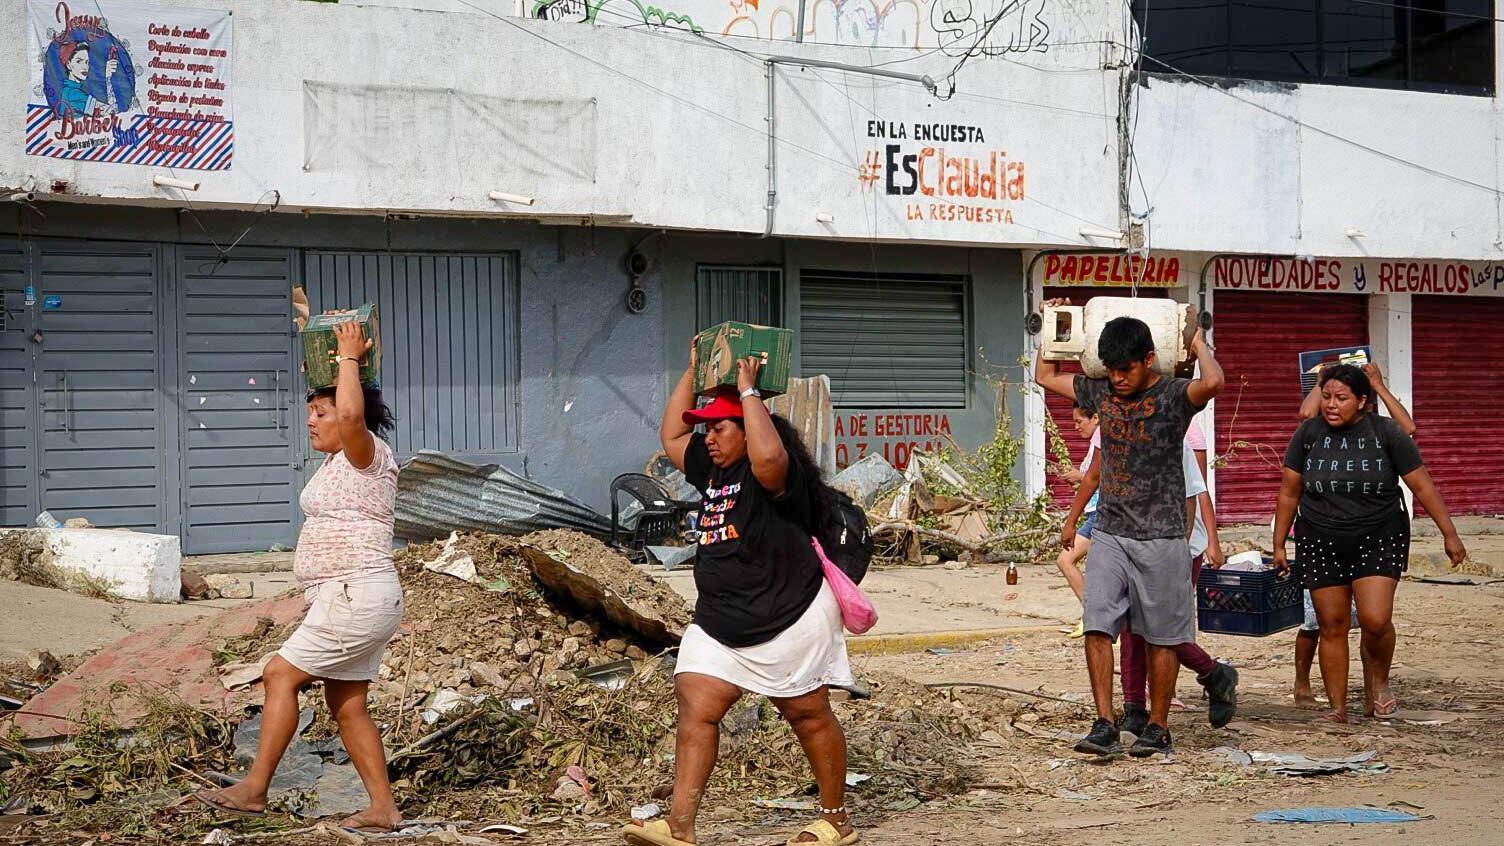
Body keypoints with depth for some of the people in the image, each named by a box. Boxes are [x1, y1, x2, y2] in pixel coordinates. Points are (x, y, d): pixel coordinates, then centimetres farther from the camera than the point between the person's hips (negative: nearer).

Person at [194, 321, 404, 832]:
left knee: (280, 674, -9)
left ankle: (254, 790, -6)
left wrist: (349, 358, -19)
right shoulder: (337, 460, 16)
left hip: (358, 597, -10)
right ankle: (382, 809, 9)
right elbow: (331, 408, 33)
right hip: (344, 600, 10)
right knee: (347, 708, 8)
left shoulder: (368, 455, -11)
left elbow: (351, 414, -33)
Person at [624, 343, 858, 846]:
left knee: (808, 715, 4)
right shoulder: (713, 470, 13)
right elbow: (671, 436, 24)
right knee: (695, 708, -7)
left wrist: (748, 391, -26)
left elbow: (767, 456, -38)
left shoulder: (775, 473, -13)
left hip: (789, 620, -8)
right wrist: (693, 371, 18)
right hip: (719, 624, 8)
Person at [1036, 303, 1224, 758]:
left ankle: (1158, 729, 13)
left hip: (1160, 538, -4)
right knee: (1097, 627, -8)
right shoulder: (1100, 393, 8)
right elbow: (1046, 376, 23)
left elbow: (1212, 383, -32)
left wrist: (1198, 344, -15)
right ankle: (1105, 725, -6)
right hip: (1109, 535, 4)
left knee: (1161, 637, 3)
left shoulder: (1173, 396, -9)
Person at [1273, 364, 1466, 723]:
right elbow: (1289, 493, 5)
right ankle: (1338, 709, 12)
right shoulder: (1308, 434, -2)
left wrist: (1449, 534, -2)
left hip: (1378, 540, -2)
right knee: (1332, 626, 2)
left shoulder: (1385, 433, -7)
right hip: (1321, 543, 2)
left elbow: (1422, 486, -2)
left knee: (1375, 620, -16)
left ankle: (1377, 679, 15)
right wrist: (1278, 545, 7)